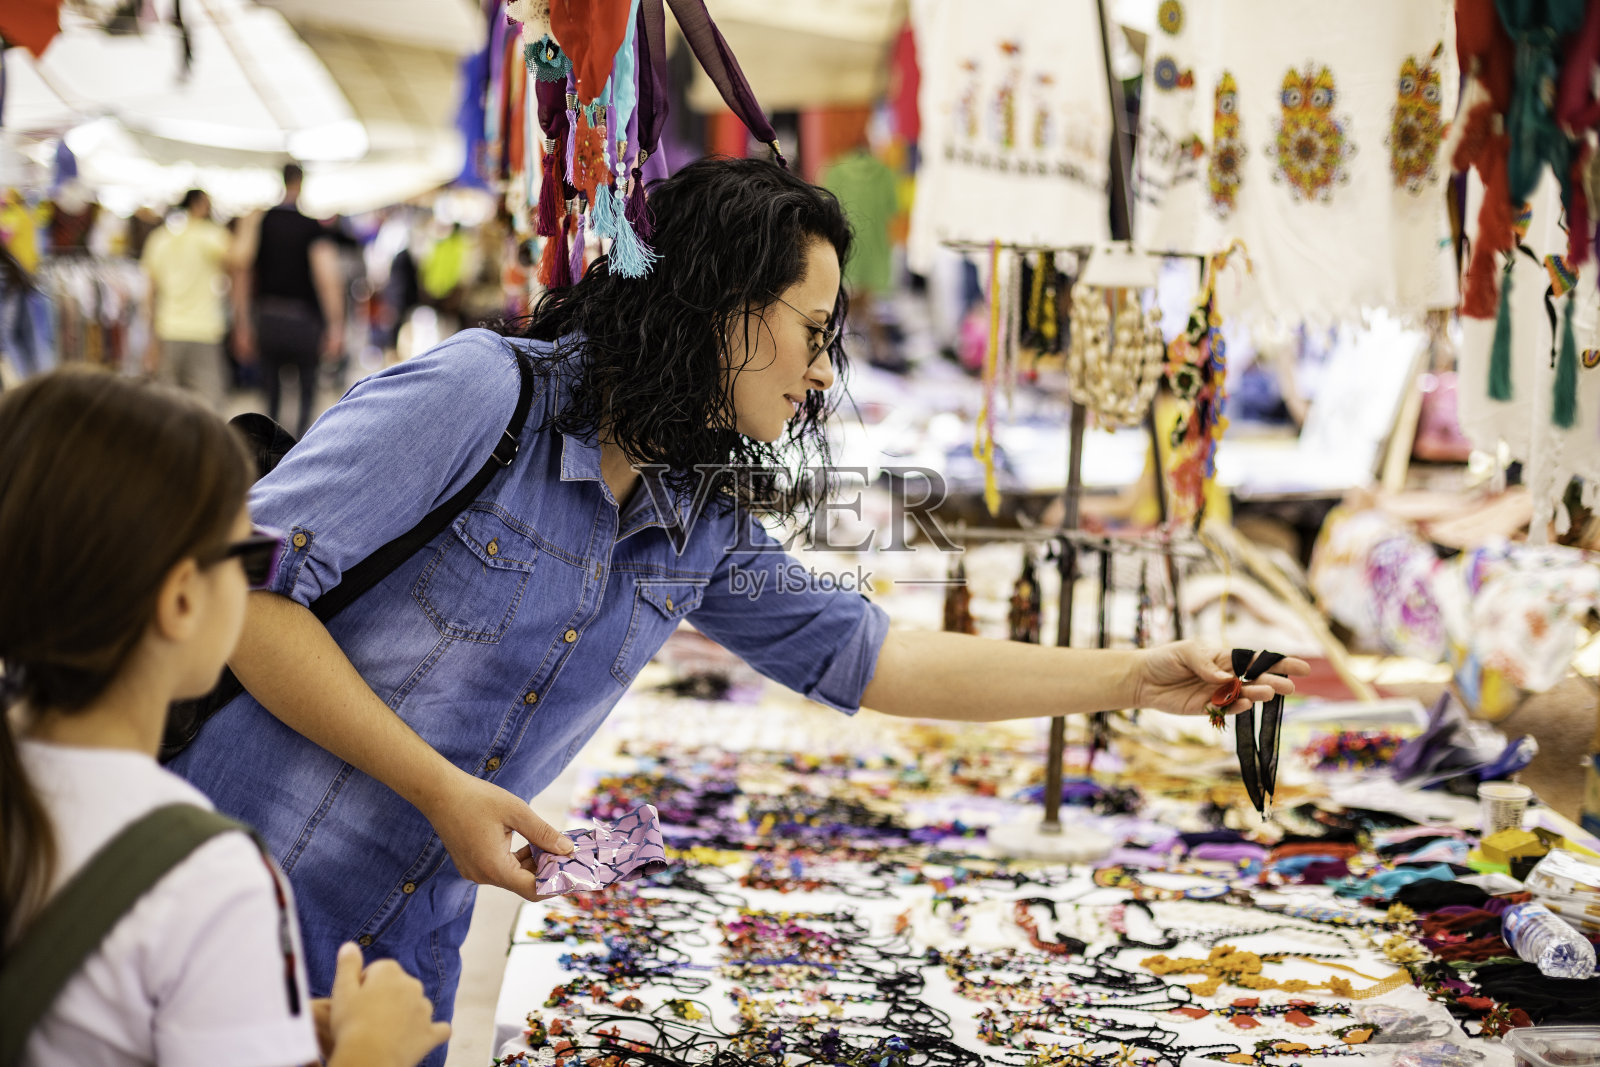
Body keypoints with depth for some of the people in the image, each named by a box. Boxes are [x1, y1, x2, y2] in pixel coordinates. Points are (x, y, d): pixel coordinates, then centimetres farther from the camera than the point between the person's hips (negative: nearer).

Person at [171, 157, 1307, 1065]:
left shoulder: (701, 530, 6)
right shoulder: (480, 393, -17)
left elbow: (871, 657, 13)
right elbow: (247, 585, -20)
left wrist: (1135, 680, 12)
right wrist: (445, 792, -21)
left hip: (411, 940, 7)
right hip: (257, 882, -7)